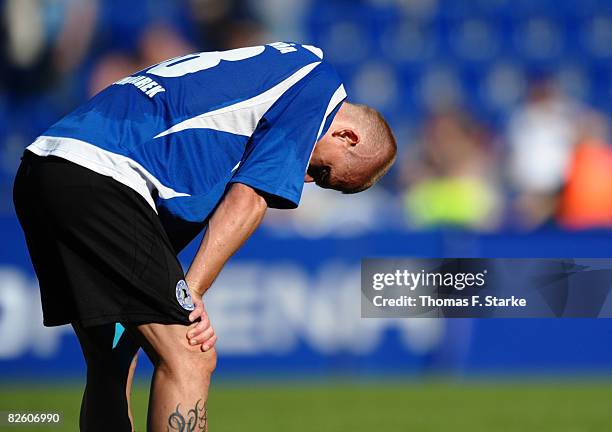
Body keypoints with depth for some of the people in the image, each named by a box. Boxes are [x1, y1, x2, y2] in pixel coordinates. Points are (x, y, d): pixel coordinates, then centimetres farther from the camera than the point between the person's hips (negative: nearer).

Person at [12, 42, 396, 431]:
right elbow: (247, 200, -5)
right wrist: (191, 292, -3)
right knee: (189, 361, -9)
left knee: (112, 366, 18)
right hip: (100, 177, -10)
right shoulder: (319, 82, 4)